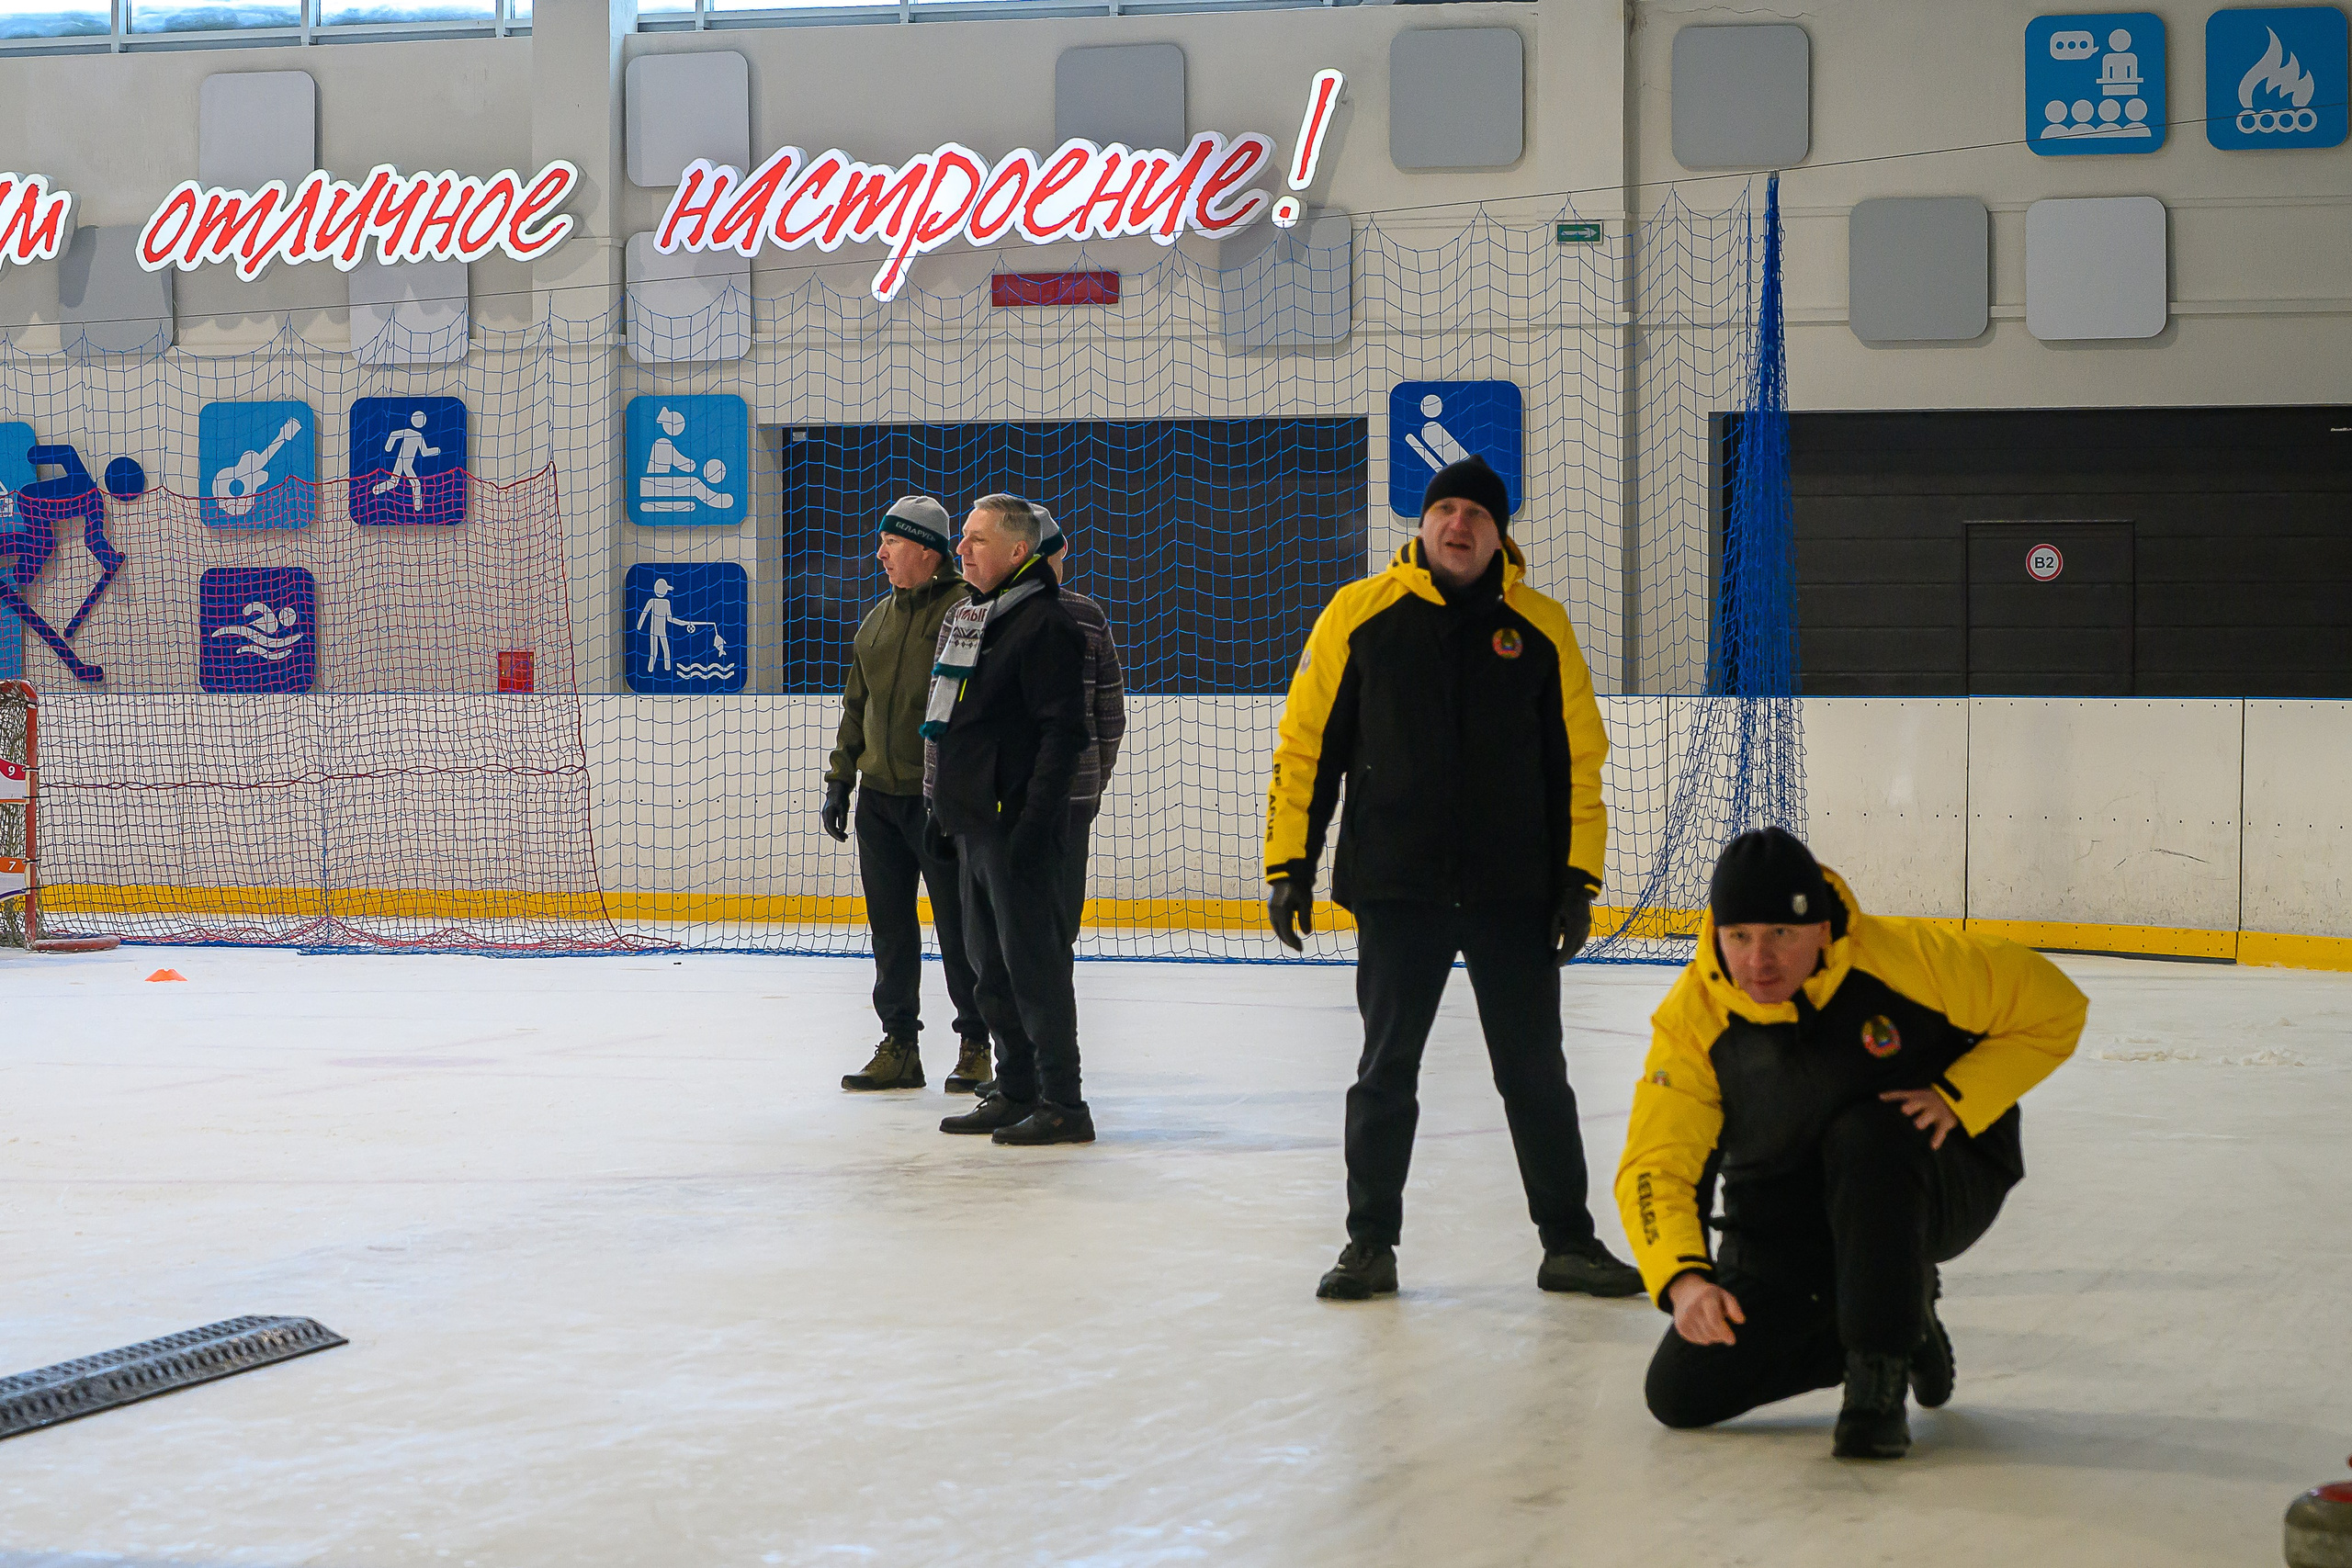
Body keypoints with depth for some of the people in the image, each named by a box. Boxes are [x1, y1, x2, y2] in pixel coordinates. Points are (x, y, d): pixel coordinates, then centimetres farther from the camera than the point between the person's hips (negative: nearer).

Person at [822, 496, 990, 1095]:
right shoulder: (878, 619, 15)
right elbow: (857, 704, 21)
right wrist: (840, 780, 16)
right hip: (879, 797, 7)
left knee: (958, 923, -1)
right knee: (889, 922, 7)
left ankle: (976, 1045, 9)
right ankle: (899, 1046, 14)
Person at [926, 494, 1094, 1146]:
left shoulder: (1044, 625, -13)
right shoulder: (971, 615, 16)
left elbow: (1062, 731, -18)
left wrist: (1035, 820, -22)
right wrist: (945, 806, 20)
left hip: (1017, 824, -10)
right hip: (975, 821, 10)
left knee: (1034, 961, -7)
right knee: (992, 964, 14)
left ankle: (1062, 1104, -3)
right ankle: (1016, 1091, 22)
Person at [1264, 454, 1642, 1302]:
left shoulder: (1541, 627, 4)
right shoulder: (1361, 614, 1)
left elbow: (1578, 758, 7)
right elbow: (1306, 742, 3)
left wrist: (1578, 878, 3)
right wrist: (1289, 862, 0)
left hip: (1513, 892, 1)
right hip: (1397, 888, -1)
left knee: (1536, 1072, 6)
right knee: (1387, 1069, 5)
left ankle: (1568, 1240, 16)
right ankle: (1371, 1241, 16)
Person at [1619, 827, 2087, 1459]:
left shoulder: (1905, 957, -23)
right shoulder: (1693, 1016, -18)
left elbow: (2055, 1007, -13)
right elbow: (1656, 1165, -21)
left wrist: (1956, 1098, -22)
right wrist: (1684, 1279, -39)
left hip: (1939, 1186, -3)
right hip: (1782, 1227, 4)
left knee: (1866, 1137, -38)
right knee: (1683, 1394, -8)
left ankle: (1879, 1383, -24)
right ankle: (1900, 1322, 13)